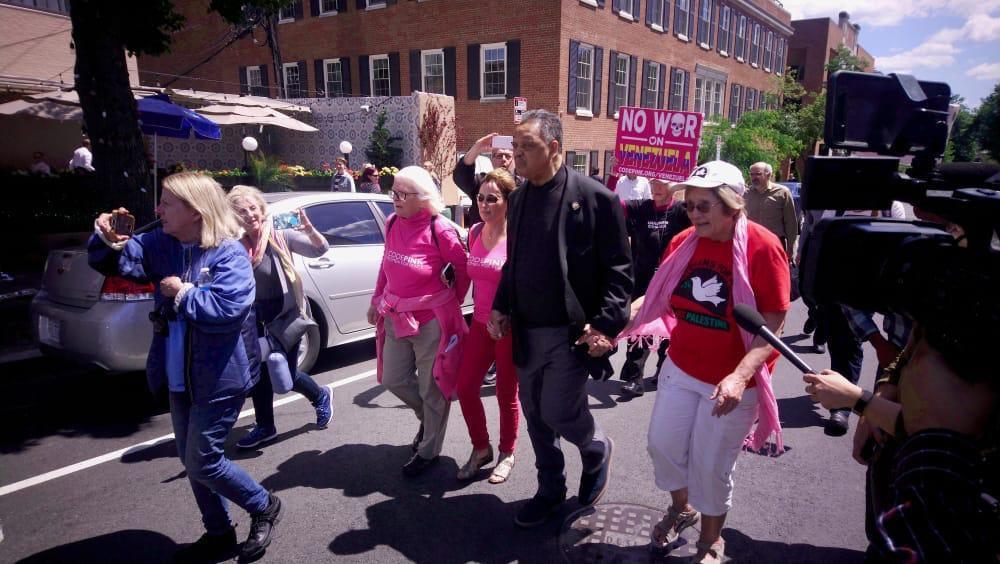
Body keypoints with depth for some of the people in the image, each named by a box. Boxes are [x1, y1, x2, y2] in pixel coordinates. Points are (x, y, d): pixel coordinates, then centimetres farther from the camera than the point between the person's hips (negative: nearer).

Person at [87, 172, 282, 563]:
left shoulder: (229, 254, -18)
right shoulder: (161, 244, 4)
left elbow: (227, 311, -28)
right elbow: (116, 261, 6)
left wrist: (183, 293, -17)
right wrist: (107, 241, -14)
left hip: (219, 377, -8)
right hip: (181, 376, 8)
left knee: (202, 462, -2)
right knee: (191, 459, 16)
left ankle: (264, 506, 22)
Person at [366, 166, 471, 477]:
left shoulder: (439, 230, -18)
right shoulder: (392, 224, 1)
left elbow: (464, 267, -7)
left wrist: (452, 300, 5)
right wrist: (377, 300, 14)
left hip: (430, 320, -6)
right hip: (395, 318, 7)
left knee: (431, 388, 8)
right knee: (393, 380, 16)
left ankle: (428, 450, 27)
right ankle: (428, 417, 44)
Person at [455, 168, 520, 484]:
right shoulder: (475, 232, 4)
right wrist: (475, 311, 16)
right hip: (480, 323, 6)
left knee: (506, 393, 9)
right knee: (465, 387, 6)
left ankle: (506, 454, 30)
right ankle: (481, 448, 27)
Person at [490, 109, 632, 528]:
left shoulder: (595, 197, -11)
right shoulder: (518, 198, 8)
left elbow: (618, 270, -11)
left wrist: (606, 325, -18)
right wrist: (501, 308, 7)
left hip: (572, 331, -6)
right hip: (527, 331, 6)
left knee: (558, 411, -5)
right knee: (535, 413, 13)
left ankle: (597, 450, 29)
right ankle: (550, 490, 33)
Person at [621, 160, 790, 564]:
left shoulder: (762, 247, -19)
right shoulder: (683, 242, -4)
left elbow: (774, 324, -20)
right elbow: (659, 296, 6)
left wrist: (740, 376, -32)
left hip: (732, 381, -5)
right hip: (681, 368, 5)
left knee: (711, 466, 8)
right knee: (662, 445, 13)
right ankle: (681, 509, 45)